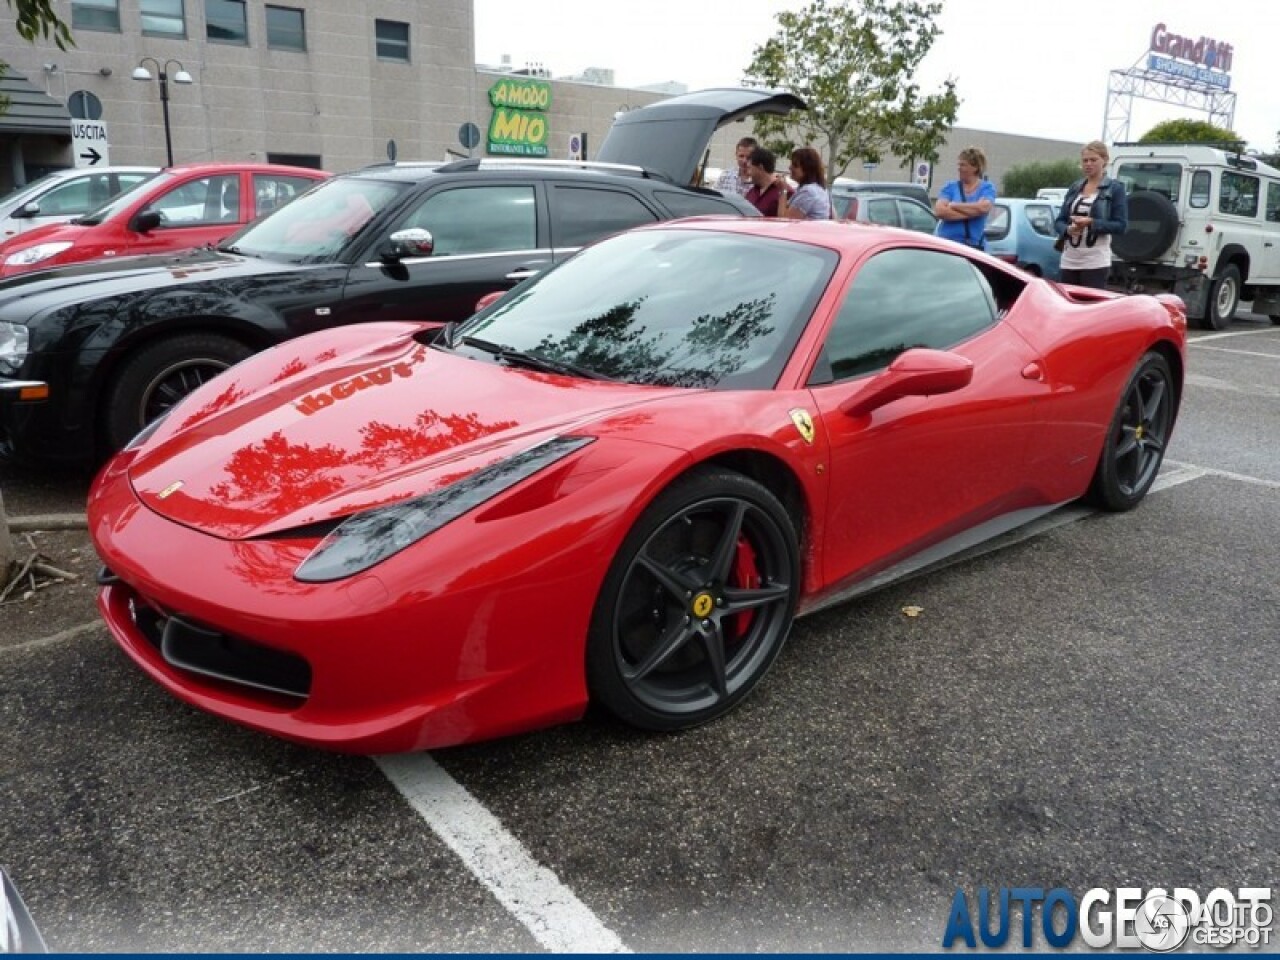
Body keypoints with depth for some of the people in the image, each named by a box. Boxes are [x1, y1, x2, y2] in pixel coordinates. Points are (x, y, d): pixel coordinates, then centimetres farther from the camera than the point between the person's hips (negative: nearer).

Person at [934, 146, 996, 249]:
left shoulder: (987, 188, 7)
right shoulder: (951, 187, 9)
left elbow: (983, 207, -13)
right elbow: (939, 210, -7)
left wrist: (954, 205, -5)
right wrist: (971, 212, -10)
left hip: (974, 245, 0)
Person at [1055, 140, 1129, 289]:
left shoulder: (1115, 188, -1)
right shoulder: (1074, 188, 13)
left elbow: (1121, 225, -6)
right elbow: (1059, 221, 12)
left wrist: (1091, 223, -18)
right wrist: (1068, 229, -11)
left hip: (1096, 262, -5)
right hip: (1069, 260, 5)